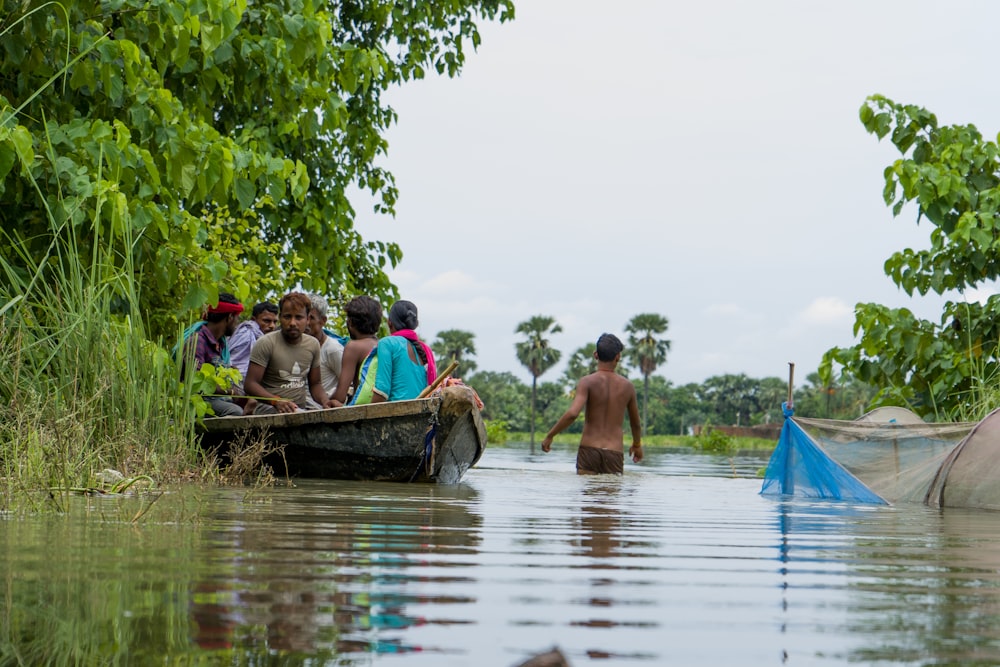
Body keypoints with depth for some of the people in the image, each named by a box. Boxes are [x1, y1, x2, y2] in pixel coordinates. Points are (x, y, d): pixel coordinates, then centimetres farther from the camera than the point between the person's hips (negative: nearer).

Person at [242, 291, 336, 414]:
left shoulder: (313, 344, 12)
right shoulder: (266, 343, -6)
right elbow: (250, 384, -10)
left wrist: (324, 400, -2)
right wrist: (276, 401, -26)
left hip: (300, 409, 7)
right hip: (268, 407, -7)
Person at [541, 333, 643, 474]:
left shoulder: (587, 382, -4)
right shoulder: (627, 386, 6)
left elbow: (572, 413, -19)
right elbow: (635, 423, 19)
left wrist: (549, 436, -7)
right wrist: (637, 445, 39)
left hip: (589, 451, -1)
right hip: (615, 453, 1)